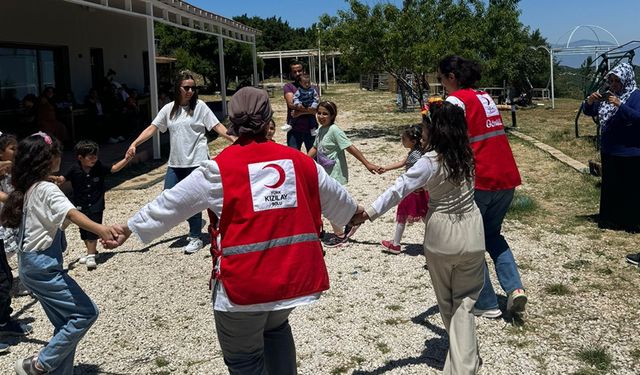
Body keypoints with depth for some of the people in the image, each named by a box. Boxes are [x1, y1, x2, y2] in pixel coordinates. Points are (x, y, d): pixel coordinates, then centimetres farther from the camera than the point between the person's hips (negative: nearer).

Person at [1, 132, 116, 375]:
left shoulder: (27, 189, 10)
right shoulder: (47, 189, -16)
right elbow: (72, 214, -35)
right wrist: (100, 229, -52)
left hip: (31, 264, 9)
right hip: (42, 265, -9)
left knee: (66, 322, 13)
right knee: (86, 312, -6)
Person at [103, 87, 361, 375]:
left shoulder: (219, 169, -8)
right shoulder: (298, 161, 4)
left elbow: (172, 203, -1)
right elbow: (332, 195, 20)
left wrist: (131, 226, 13)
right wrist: (353, 210, 40)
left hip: (244, 283, -4)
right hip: (292, 275, 5)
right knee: (275, 327, 32)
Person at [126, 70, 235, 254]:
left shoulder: (200, 106, -3)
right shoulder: (169, 109, 6)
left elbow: (217, 126, -6)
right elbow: (152, 128, 6)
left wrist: (234, 140, -18)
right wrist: (134, 144, -4)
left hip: (197, 162, -5)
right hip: (176, 163, 5)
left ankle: (195, 237, 15)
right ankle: (195, 224, 30)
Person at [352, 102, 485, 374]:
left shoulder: (431, 161, -17)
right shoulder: (466, 154, -2)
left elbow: (399, 189, -27)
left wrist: (368, 213, -30)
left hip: (441, 237, -3)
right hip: (471, 235, 4)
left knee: (446, 300, 19)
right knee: (464, 301, 8)